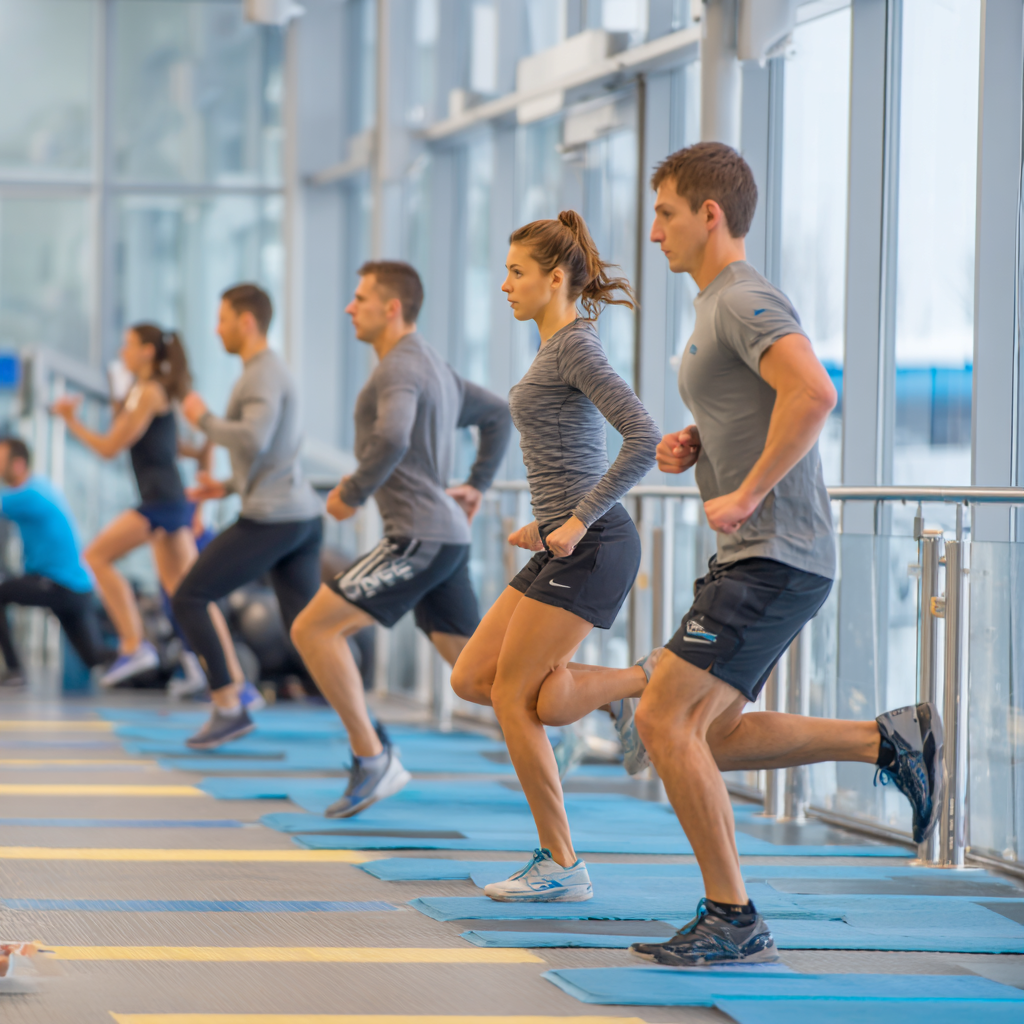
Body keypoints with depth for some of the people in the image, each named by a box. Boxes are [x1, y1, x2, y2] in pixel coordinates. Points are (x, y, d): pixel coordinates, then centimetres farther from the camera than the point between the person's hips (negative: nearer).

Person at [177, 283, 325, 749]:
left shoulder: (265, 374, -10)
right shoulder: (269, 373, 21)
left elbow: (253, 441, -26)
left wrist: (203, 419, -11)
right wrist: (226, 487, 23)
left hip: (271, 519, -10)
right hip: (303, 517, 10)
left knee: (187, 600, 0)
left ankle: (228, 708, -1)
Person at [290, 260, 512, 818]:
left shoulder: (400, 367, -12)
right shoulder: (435, 368, 19)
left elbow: (391, 442, -30)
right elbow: (497, 413, 34)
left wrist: (352, 494, -15)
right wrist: (477, 485, 26)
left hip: (420, 537, -10)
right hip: (447, 537, 10)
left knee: (312, 629, -10)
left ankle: (372, 758, -10)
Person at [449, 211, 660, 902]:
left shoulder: (576, 346, -13)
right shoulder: (559, 347, 18)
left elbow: (643, 438, -23)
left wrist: (579, 519, -22)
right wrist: (548, 524, 21)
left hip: (592, 548, -10)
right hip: (566, 546, 10)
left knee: (513, 696, -6)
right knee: (471, 680, 8)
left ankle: (562, 866, 2)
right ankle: (646, 684, 7)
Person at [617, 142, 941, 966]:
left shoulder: (746, 302, -14)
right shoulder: (722, 306, 19)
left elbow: (813, 395, -31)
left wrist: (746, 495, -25)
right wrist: (692, 447, 13)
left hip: (774, 558, -11)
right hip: (757, 558, 11)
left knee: (664, 719, -14)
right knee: (706, 738, 12)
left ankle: (733, 920, -9)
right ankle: (889, 742, 14)